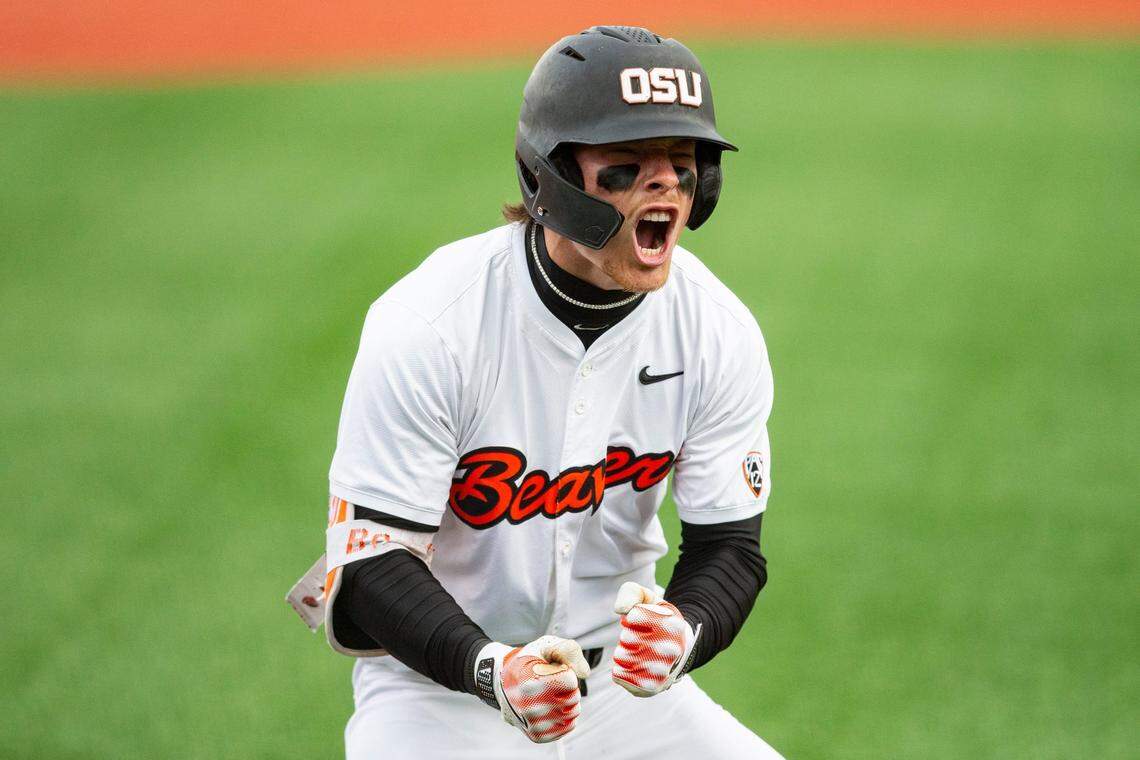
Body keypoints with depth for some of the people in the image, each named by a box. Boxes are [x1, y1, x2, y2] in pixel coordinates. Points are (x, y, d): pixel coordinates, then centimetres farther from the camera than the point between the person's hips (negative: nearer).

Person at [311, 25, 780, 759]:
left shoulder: (720, 332, -9)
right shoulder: (426, 326, -20)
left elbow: (729, 544, -4)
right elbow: (373, 560, -19)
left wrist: (683, 634, -27)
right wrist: (491, 669, -36)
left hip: (623, 675, 4)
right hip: (438, 681, -4)